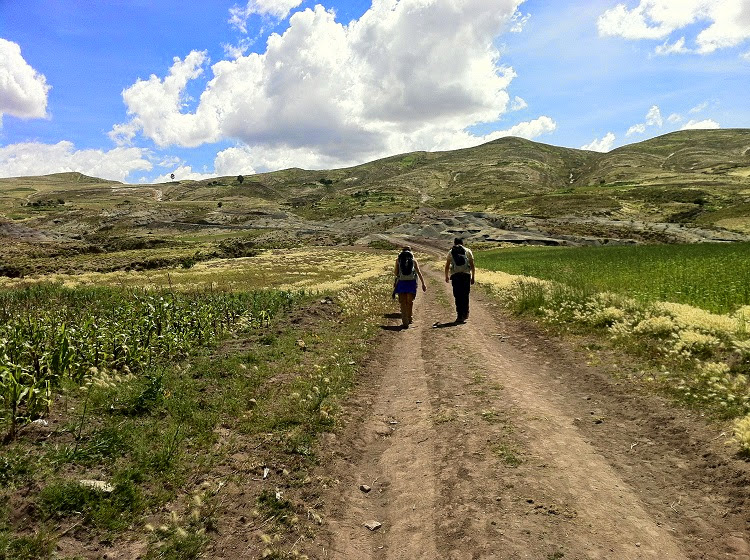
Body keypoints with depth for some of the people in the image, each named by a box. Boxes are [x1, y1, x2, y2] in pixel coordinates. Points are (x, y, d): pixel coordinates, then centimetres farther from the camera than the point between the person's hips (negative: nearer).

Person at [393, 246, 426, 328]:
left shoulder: (398, 259, 6)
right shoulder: (413, 260, 7)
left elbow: (395, 273, 5)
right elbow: (419, 272, 4)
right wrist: (423, 284, 5)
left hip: (401, 282, -1)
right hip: (411, 282, 1)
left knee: (403, 303, 4)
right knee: (410, 301, 18)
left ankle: (405, 322, -5)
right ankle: (409, 319, 29)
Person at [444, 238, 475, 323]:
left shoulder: (451, 252, 12)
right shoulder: (468, 251, 12)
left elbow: (447, 266, 14)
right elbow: (472, 265, 7)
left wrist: (447, 276, 28)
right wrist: (472, 277, 13)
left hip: (455, 275, 0)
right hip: (466, 275, 0)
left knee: (458, 296, 3)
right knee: (465, 295, 12)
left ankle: (460, 316, 0)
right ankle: (465, 314, 16)